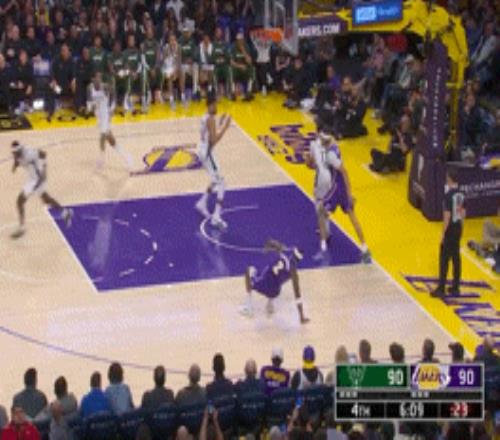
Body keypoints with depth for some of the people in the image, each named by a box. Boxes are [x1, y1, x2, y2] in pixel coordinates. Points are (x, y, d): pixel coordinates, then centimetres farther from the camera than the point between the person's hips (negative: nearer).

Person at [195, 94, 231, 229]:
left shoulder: (206, 117, 9)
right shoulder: (211, 119, -20)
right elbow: (213, 140, -25)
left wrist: (220, 124, 18)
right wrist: (224, 127, -21)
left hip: (204, 151, 10)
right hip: (207, 153, -10)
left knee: (216, 181, 27)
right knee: (220, 184, -10)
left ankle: (202, 203, 38)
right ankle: (216, 217, -15)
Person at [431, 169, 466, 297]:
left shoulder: (448, 195, -20)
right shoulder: (461, 194, 4)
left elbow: (447, 216, -20)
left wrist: (443, 233, -15)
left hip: (450, 229, -8)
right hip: (458, 228, 8)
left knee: (444, 259, -3)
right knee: (456, 258, 13)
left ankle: (441, 289, -1)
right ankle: (455, 287, 20)